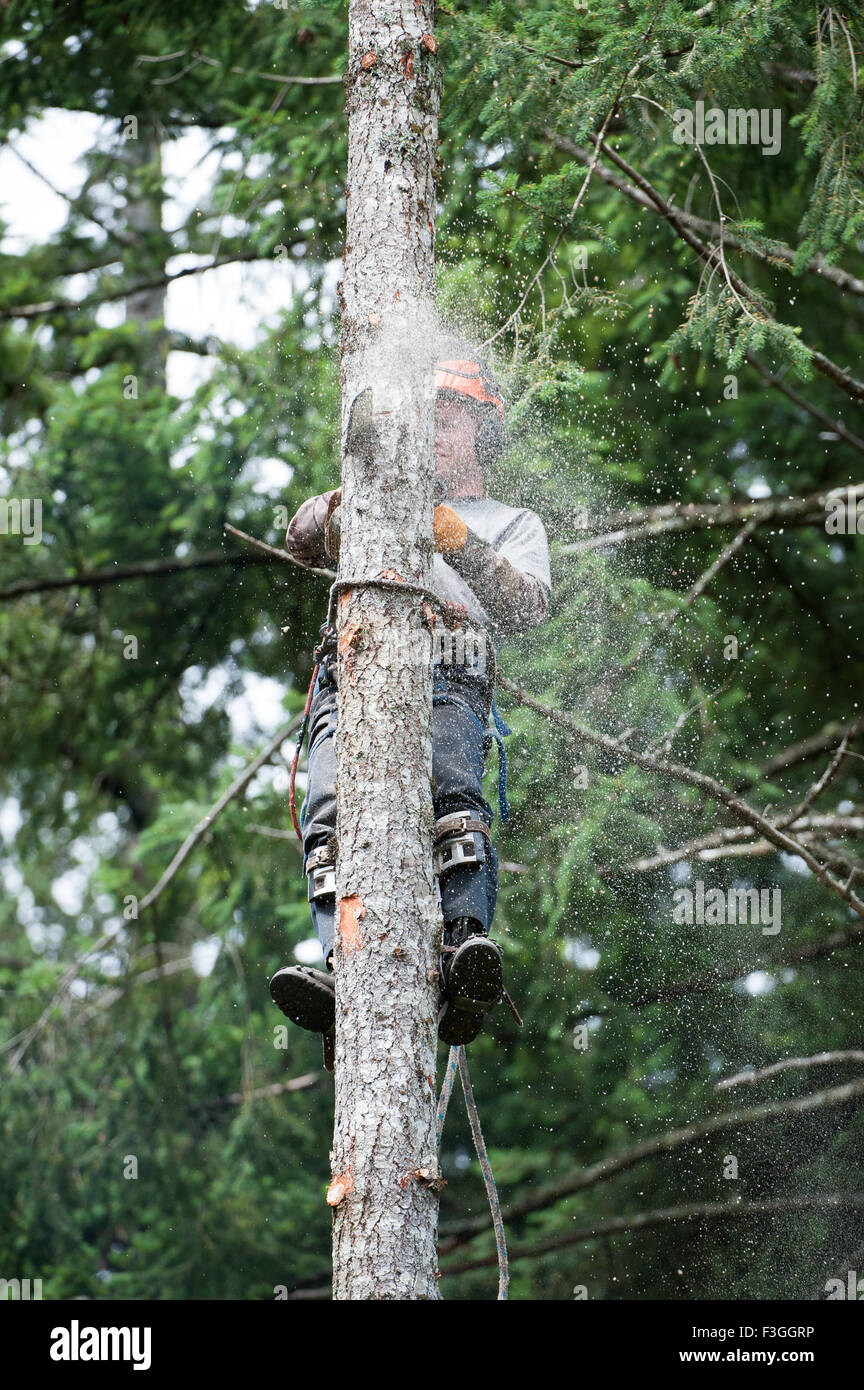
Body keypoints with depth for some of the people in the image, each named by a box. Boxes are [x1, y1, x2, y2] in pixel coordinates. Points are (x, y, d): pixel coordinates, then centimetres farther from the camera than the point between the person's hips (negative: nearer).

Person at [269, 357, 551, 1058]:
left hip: (448, 688, -2)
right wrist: (342, 508, -3)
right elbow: (306, 536, 19)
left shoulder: (514, 525, 29)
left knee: (454, 799, -33)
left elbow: (524, 607, 8)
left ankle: (467, 958, -49)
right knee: (332, 817, -26)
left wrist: (461, 544, -8)